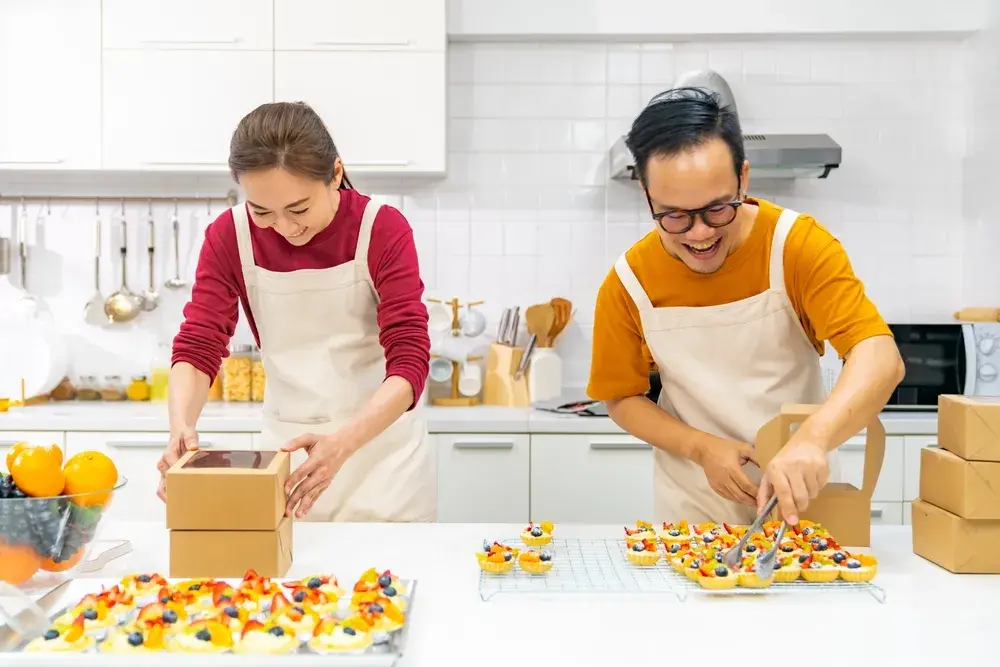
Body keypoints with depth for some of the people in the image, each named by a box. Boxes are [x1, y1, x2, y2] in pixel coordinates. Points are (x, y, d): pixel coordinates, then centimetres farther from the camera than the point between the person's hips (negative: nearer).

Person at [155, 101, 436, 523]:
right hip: (287, 443, 2)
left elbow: (409, 361, -22)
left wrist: (342, 444, -37)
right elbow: (197, 347, -11)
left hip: (380, 438, -1)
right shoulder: (230, 237, -8)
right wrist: (182, 426, -32)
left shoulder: (384, 231, -16)